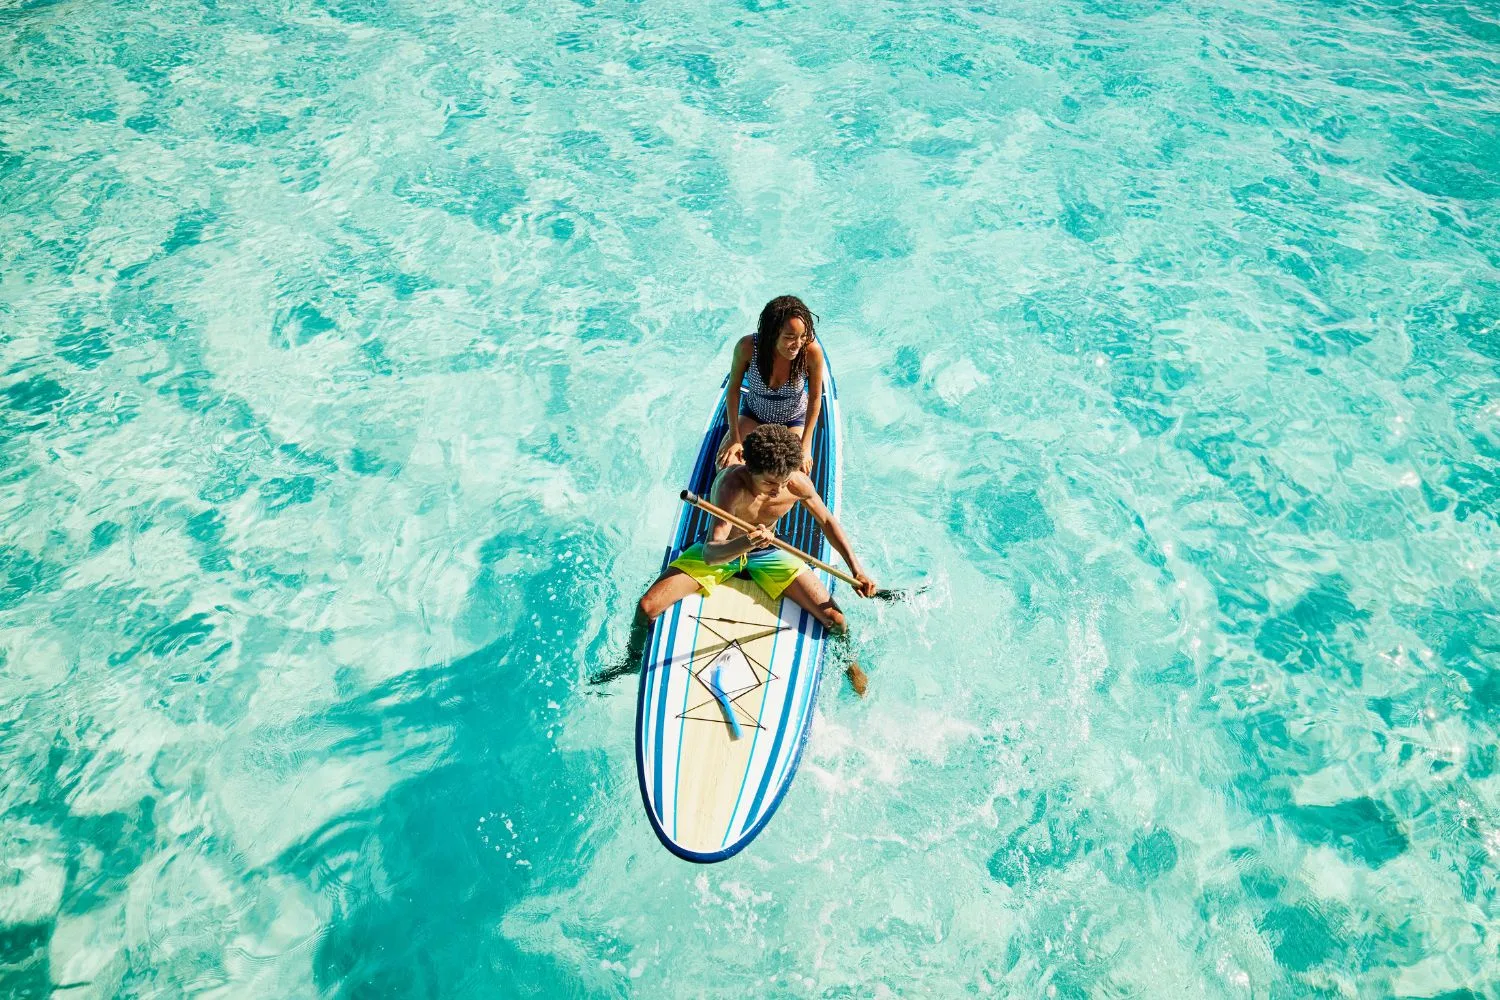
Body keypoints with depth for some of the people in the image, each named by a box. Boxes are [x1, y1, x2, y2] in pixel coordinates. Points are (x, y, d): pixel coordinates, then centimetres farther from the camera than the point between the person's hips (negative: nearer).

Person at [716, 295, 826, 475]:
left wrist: (805, 446, -15)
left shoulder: (812, 351, -33)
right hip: (753, 414, 1)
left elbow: (815, 398, -17)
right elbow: (733, 389, -14)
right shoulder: (747, 347, -32)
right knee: (726, 462, -12)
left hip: (795, 420, -1)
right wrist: (734, 436, -12)